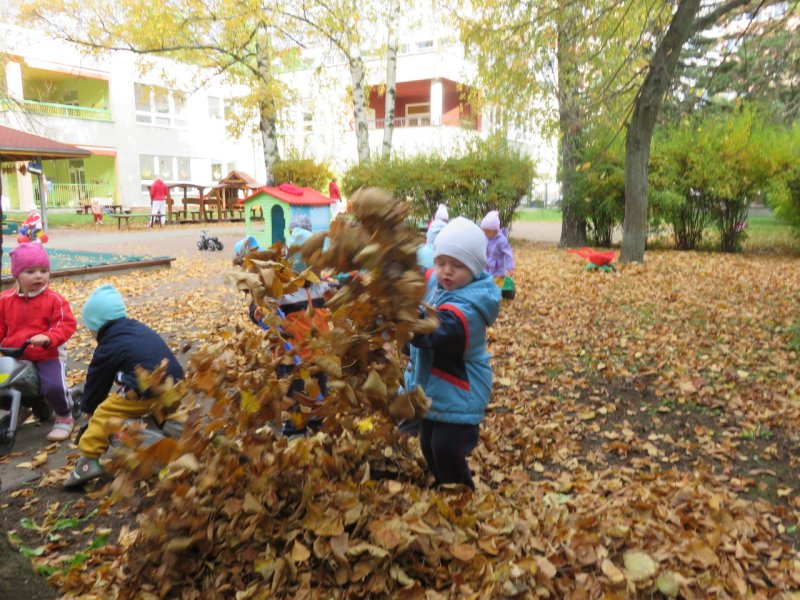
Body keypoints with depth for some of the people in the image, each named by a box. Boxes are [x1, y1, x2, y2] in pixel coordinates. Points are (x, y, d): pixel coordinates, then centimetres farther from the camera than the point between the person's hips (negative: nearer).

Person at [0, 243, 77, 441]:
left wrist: (48, 338, -30)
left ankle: (64, 418, 4)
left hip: (48, 356, -4)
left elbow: (66, 325, -13)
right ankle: (19, 410, 31)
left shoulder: (54, 300, -7)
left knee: (54, 387, -28)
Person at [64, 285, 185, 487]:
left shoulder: (108, 347, 1)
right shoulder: (140, 329, 21)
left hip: (148, 394, -8)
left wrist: (88, 408, 29)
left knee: (104, 413, 6)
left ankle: (88, 460, 2)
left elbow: (97, 381, 12)